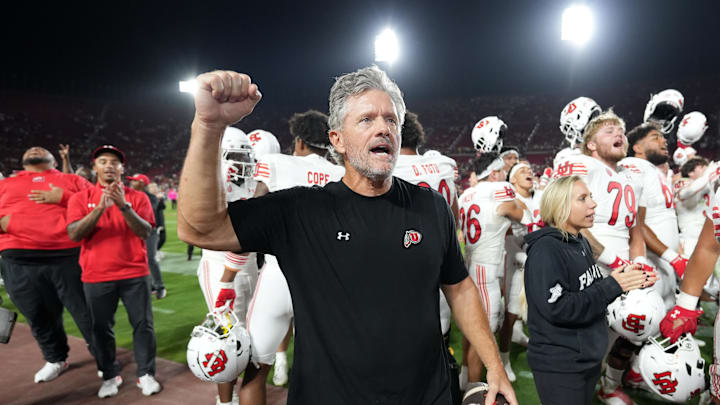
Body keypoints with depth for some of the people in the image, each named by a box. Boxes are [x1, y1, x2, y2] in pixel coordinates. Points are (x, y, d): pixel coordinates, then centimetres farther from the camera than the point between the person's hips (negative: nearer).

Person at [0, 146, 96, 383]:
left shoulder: (71, 180, 14)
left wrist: (63, 197, -9)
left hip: (69, 256, -2)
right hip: (20, 261, 3)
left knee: (86, 311, 3)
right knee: (40, 316, 14)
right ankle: (56, 360, 35)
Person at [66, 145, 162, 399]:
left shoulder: (137, 197, 2)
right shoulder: (80, 199, 4)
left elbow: (145, 232, -10)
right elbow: (74, 235, -9)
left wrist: (124, 206, -22)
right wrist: (100, 207, -21)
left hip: (135, 274, 0)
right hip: (96, 276, 1)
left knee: (143, 325, 2)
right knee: (101, 328, 9)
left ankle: (146, 374, 15)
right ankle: (110, 377, 24)